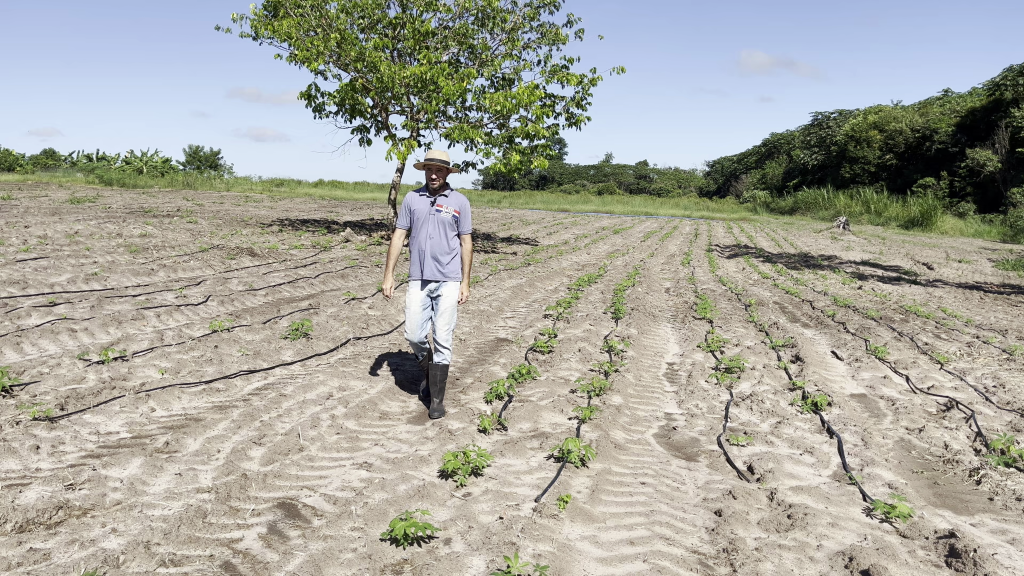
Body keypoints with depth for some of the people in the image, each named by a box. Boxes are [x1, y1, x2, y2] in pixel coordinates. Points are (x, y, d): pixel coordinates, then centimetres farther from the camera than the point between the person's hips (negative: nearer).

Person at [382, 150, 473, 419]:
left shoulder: (459, 201, 1)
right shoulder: (412, 199, 5)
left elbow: (466, 243, 3)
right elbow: (399, 236, 6)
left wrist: (465, 282, -1)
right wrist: (388, 274, 1)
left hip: (448, 282, -2)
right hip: (418, 280, 2)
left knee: (442, 340, -1)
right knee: (414, 335, 3)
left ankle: (437, 400, 9)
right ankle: (429, 372, 33)